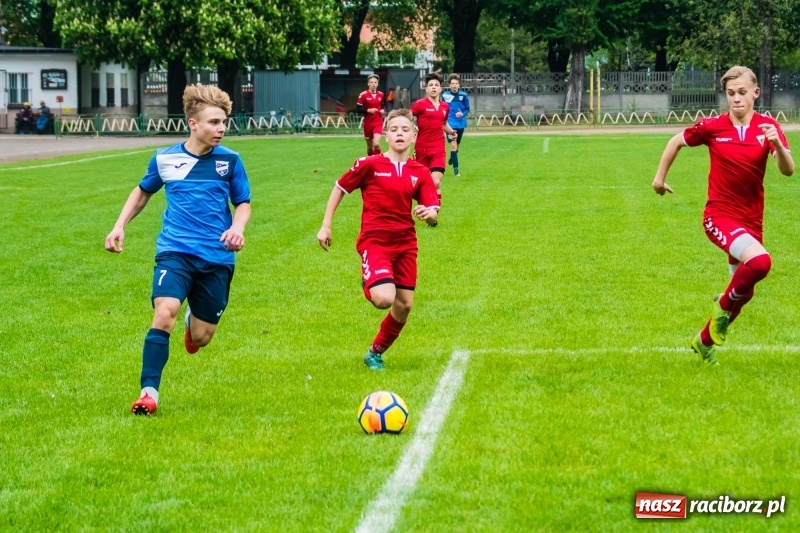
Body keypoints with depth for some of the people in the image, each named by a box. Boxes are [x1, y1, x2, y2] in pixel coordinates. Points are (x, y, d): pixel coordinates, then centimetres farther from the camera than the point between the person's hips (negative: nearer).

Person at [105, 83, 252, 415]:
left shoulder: (230, 161, 0)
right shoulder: (165, 159, 2)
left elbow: (243, 203, 10)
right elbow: (143, 191, 22)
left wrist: (237, 228, -11)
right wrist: (120, 225, 12)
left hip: (217, 258, 1)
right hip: (175, 251, -1)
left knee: (201, 338, 6)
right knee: (165, 312, -26)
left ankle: (193, 322, 46)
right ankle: (149, 392, -19)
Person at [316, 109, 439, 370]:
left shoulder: (420, 173, 2)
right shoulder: (370, 165, -8)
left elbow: (433, 210, 1)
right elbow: (340, 188, 3)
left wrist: (429, 214, -24)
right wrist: (326, 226, 2)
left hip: (405, 243, 5)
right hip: (374, 241, -4)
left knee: (404, 305, 5)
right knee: (384, 299, -24)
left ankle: (376, 353, 28)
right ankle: (369, 285, 15)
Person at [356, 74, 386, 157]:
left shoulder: (381, 95, 4)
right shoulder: (363, 95, -7)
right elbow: (358, 109, -8)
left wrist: (383, 110, -1)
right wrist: (368, 110, -21)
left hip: (378, 122, 1)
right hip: (368, 123, -1)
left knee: (376, 144, -19)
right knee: (370, 146, 10)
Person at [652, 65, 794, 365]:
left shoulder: (768, 127, -6)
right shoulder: (713, 127, -9)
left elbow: (788, 170, -18)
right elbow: (677, 141, 10)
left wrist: (777, 144, -36)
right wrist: (660, 178, 14)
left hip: (751, 221, 4)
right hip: (720, 215, -4)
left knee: (743, 293, 14)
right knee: (759, 261, -31)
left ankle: (705, 342, 38)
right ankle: (724, 305, -3)